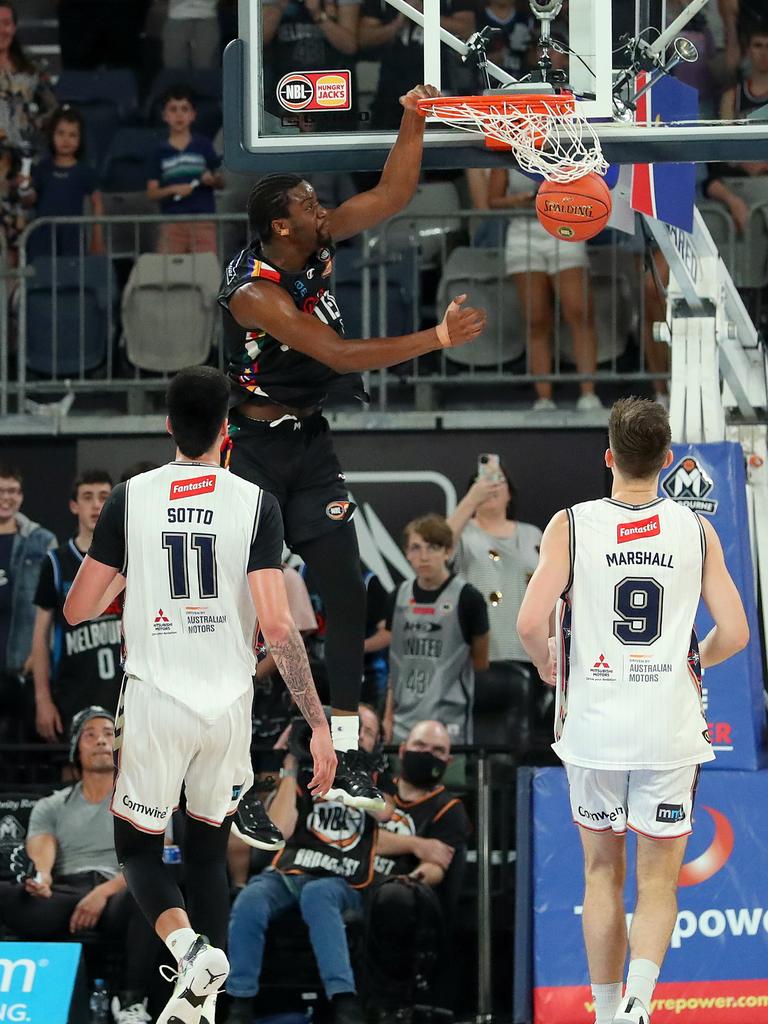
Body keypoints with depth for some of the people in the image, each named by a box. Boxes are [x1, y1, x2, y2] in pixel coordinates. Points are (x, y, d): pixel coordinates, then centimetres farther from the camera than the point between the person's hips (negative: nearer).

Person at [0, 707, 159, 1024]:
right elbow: (40, 851, 2)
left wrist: (105, 891, -20)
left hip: (118, 897, -1)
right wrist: (41, 878, -25)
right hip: (64, 897, 1)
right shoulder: (50, 807, 22)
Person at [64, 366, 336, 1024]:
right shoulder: (255, 503, -6)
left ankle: (190, 946, -16)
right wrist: (319, 724, -9)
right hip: (228, 704, 1)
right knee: (209, 848, 19)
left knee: (138, 847, 13)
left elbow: (78, 610, 1)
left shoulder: (130, 499, -3)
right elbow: (277, 625, -12)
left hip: (154, 703, -1)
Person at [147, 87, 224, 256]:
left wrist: (213, 180, -10)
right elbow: (151, 191, 6)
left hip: (203, 221, -1)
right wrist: (173, 190, -11)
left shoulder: (204, 146, 8)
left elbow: (222, 182, 12)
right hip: (172, 221, 1)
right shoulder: (161, 152, 9)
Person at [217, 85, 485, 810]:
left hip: (311, 444, 6)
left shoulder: (320, 241, -4)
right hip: (254, 448, -6)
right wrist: (438, 338, -34)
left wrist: (413, 123, -14)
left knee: (345, 592, -3)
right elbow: (340, 356, -32)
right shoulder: (254, 291, -25)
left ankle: (345, 759, 0)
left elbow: (393, 194, 1)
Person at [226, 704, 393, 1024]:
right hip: (287, 874, 1)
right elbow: (280, 829, -1)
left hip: (340, 885, -1)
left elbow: (383, 812, -8)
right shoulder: (303, 777, 14)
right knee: (249, 902, -33)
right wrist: (292, 767, -2)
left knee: (317, 894, -39)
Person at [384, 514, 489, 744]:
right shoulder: (401, 596, 9)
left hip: (448, 724, -5)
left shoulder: (466, 598, -7)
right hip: (405, 722, 5)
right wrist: (389, 715, 15)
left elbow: (480, 662, 4)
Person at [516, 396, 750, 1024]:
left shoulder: (571, 526, -5)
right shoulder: (696, 531, -2)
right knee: (658, 881, 5)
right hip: (671, 731, 0)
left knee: (603, 871, 17)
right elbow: (734, 633, -1)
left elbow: (531, 623, -14)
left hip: (594, 729, 0)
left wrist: (547, 663, 8)